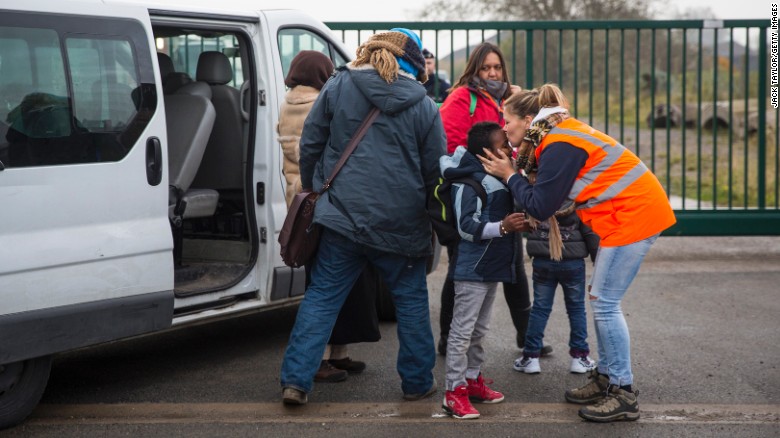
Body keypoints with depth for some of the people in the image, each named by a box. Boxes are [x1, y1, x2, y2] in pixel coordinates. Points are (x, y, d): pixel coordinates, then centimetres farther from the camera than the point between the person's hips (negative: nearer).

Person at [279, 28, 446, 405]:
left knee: (322, 296, 6)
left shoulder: (337, 87, 2)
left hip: (343, 214, 1)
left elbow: (310, 143, 6)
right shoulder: (424, 106, 1)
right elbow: (435, 169, 6)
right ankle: (418, 382, 22)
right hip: (401, 222, 0)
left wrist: (313, 189, 21)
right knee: (410, 300, 14)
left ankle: (296, 380, 0)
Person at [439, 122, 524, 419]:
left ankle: (472, 379, 29)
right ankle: (455, 391, -2)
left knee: (480, 329, 18)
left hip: (492, 265, 10)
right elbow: (467, 226, -24)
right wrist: (502, 227, -32)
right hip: (472, 268, -10)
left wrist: (523, 222, 13)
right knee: (463, 330, -5)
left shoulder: (498, 178, 11)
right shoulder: (469, 182, -18)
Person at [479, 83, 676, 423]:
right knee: (599, 298, 15)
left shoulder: (558, 148, -18)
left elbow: (539, 207, -16)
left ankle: (624, 394, 0)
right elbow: (544, 197, 13)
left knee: (604, 302, -6)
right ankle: (605, 378, 24)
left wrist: (509, 175, -4)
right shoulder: (559, 135, 13)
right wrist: (515, 173, 1)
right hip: (636, 211, 10)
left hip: (632, 215, -10)